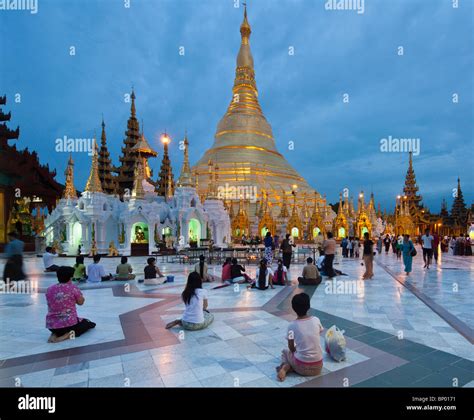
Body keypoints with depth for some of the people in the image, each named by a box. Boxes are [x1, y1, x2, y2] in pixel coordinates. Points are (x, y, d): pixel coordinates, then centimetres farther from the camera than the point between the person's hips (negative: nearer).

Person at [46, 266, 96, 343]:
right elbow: (80, 302, 3)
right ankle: (68, 335, -3)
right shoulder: (73, 288, -10)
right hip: (69, 324, -5)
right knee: (89, 323, 23)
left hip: (51, 326, 5)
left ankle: (55, 334, 7)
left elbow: (52, 304, 18)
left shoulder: (49, 289, 2)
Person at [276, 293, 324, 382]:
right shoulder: (316, 320, -4)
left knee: (285, 351, 31)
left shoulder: (292, 325, -10)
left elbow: (291, 348, -2)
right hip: (318, 367, 0)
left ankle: (286, 367, -2)